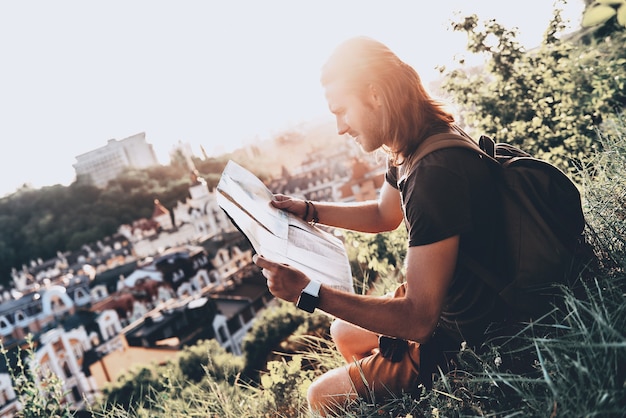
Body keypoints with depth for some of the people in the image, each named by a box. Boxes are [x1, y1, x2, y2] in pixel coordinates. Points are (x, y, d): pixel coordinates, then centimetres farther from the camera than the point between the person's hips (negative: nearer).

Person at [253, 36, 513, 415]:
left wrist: (309, 292, -29)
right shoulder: (413, 149, -3)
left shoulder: (435, 174, -34)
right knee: (344, 333, 24)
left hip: (463, 341, -9)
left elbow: (417, 320, -32)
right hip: (440, 308, 9)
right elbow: (384, 215, 16)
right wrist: (307, 210, 7)